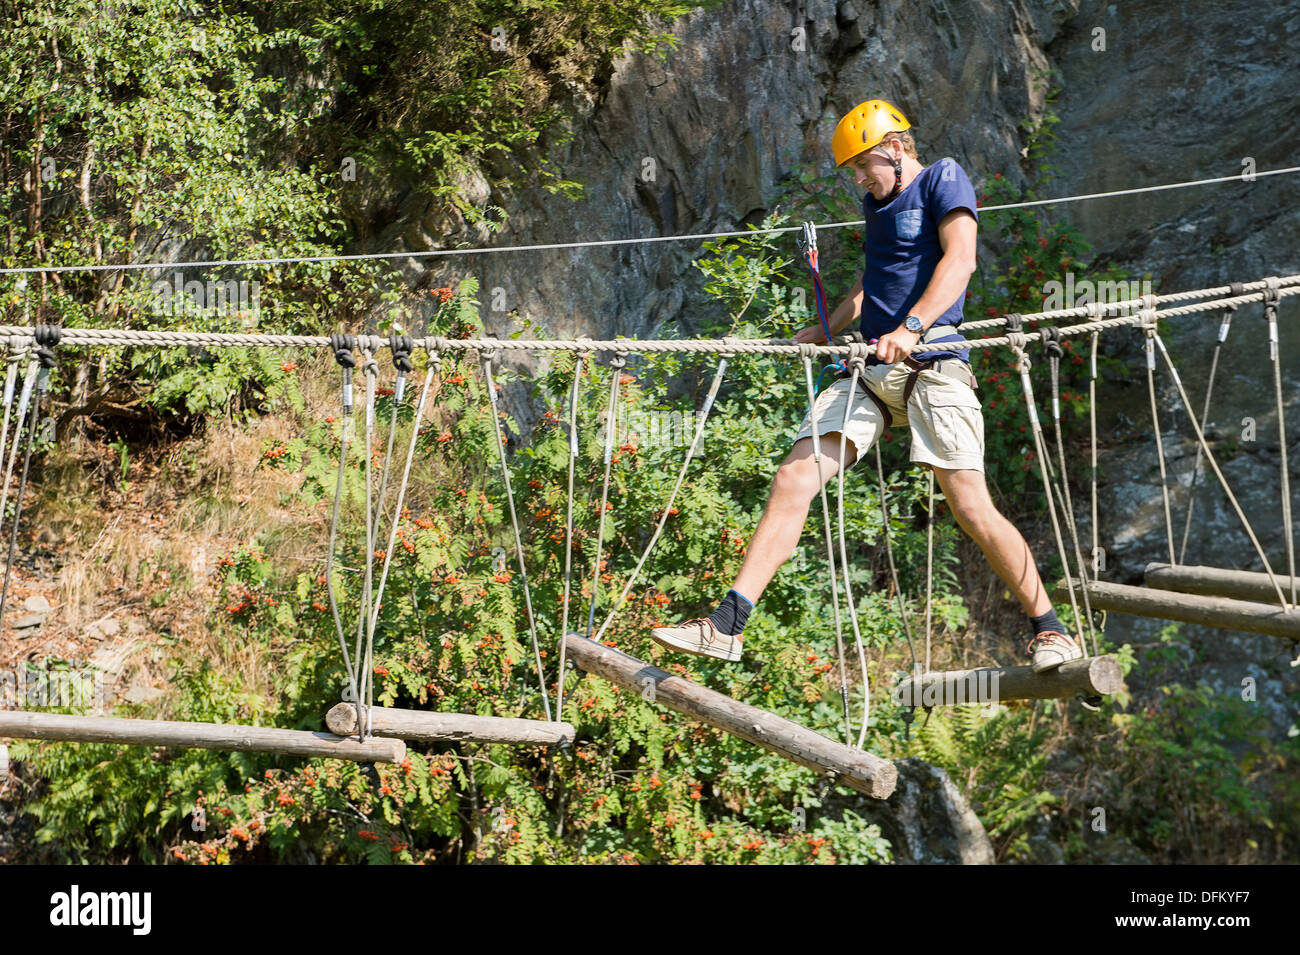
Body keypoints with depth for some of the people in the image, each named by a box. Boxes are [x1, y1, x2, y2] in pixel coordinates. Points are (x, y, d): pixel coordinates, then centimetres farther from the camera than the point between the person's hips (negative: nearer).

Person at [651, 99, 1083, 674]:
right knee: (793, 480, -6)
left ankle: (1048, 629, 4)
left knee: (970, 506, -13)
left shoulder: (942, 179, 1)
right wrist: (825, 332, 32)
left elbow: (960, 258, -15)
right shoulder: (877, 201, 24)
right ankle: (728, 624, -6)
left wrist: (911, 327, -28)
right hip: (871, 369, 7)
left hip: (931, 363, -7)